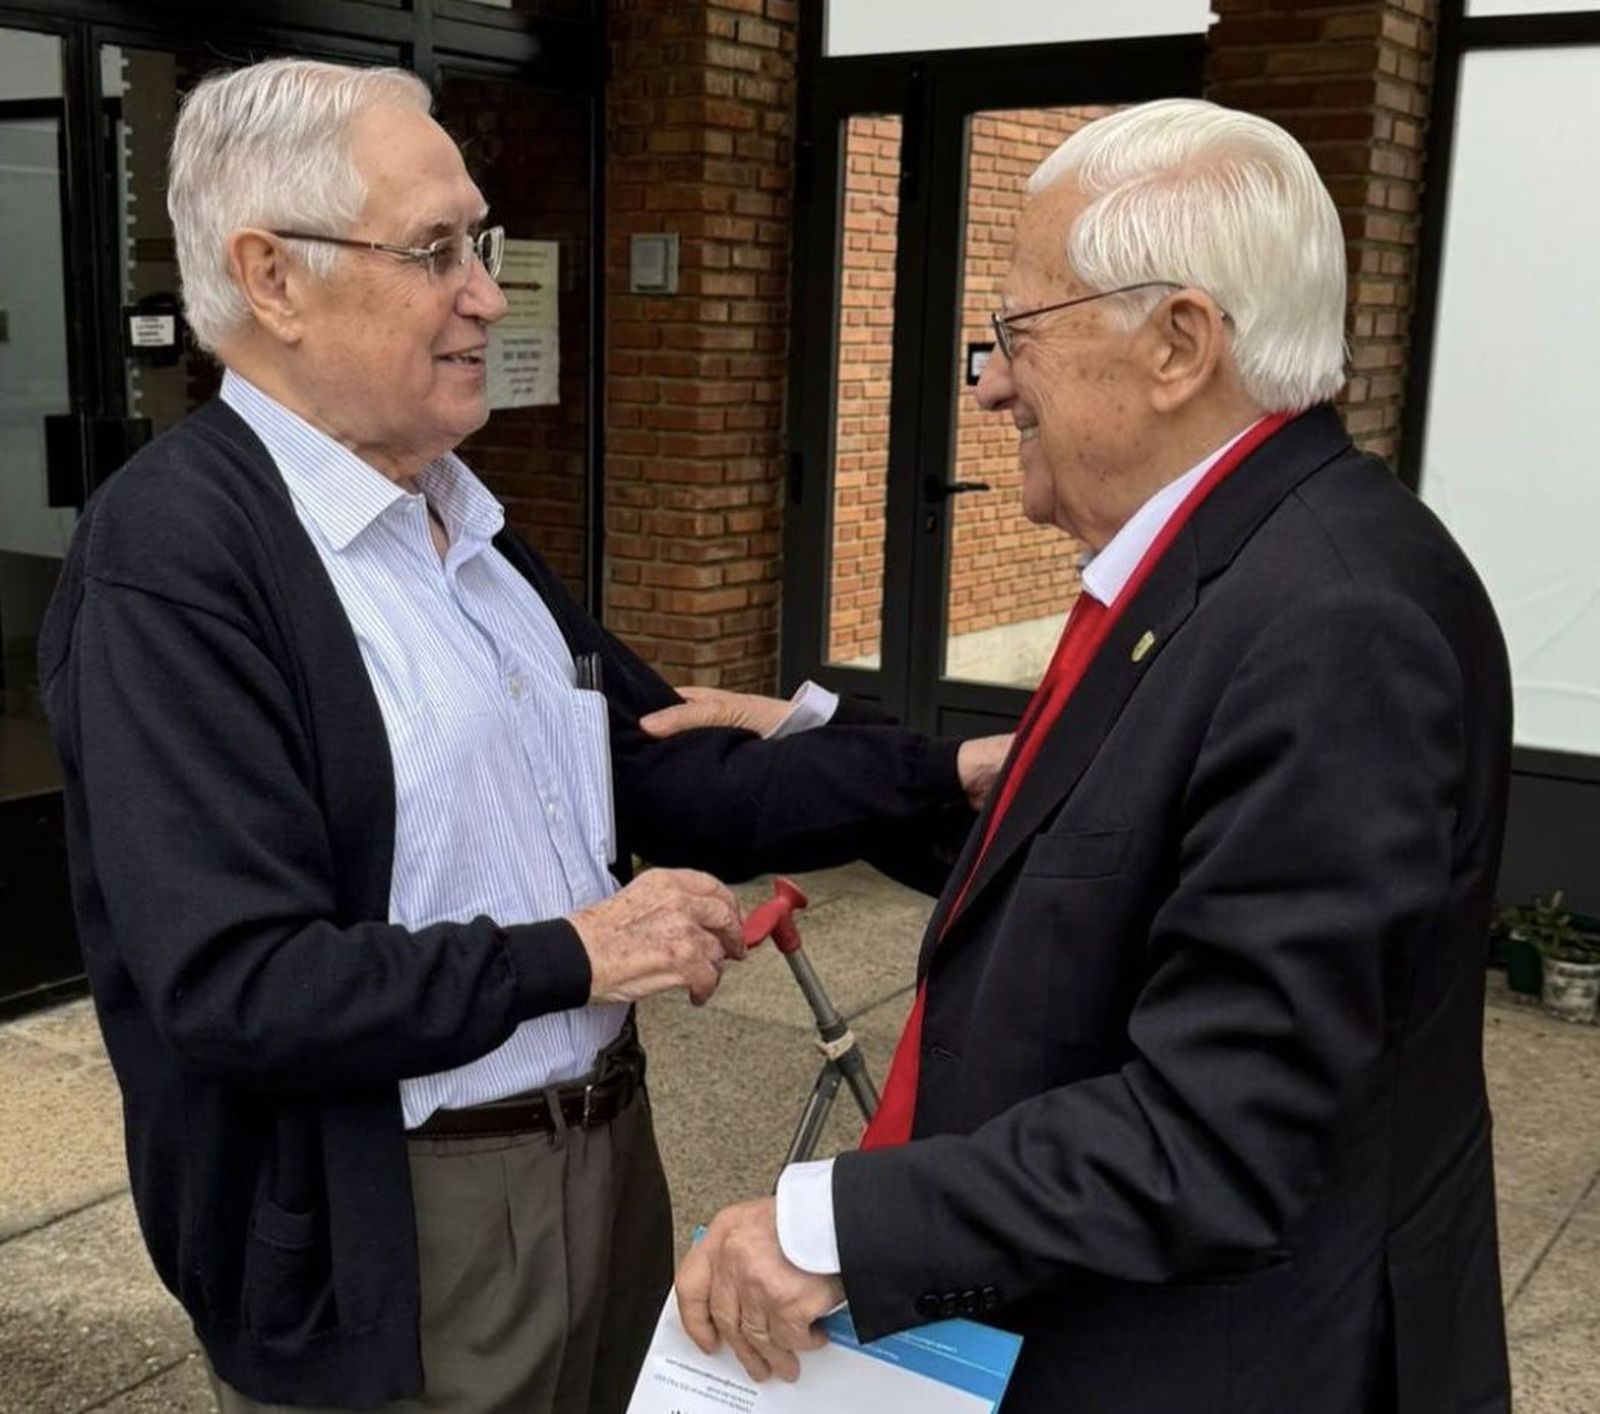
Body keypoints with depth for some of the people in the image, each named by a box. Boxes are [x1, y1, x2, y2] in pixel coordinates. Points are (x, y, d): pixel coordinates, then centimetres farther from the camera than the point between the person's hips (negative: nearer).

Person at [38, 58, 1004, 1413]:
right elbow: (232, 985, -25)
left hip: (606, 1148, 8)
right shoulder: (171, 556, -20)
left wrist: (950, 773, -1)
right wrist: (572, 956, -18)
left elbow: (661, 770, 7)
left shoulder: (465, 515, 7)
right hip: (389, 1245, -7)